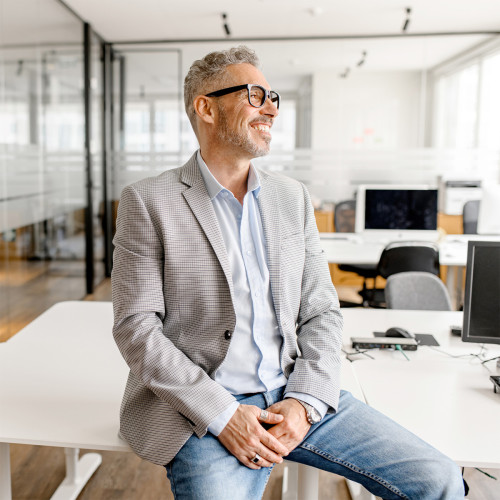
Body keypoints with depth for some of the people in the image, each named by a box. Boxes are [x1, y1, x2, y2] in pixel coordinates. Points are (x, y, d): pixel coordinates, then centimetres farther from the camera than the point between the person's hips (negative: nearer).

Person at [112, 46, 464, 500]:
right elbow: (136, 327, -7)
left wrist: (304, 402, -7)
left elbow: (321, 313, 8)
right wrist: (222, 414, -15)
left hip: (294, 397, 4)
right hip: (202, 407, -3)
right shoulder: (148, 202, -3)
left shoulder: (292, 197, 10)